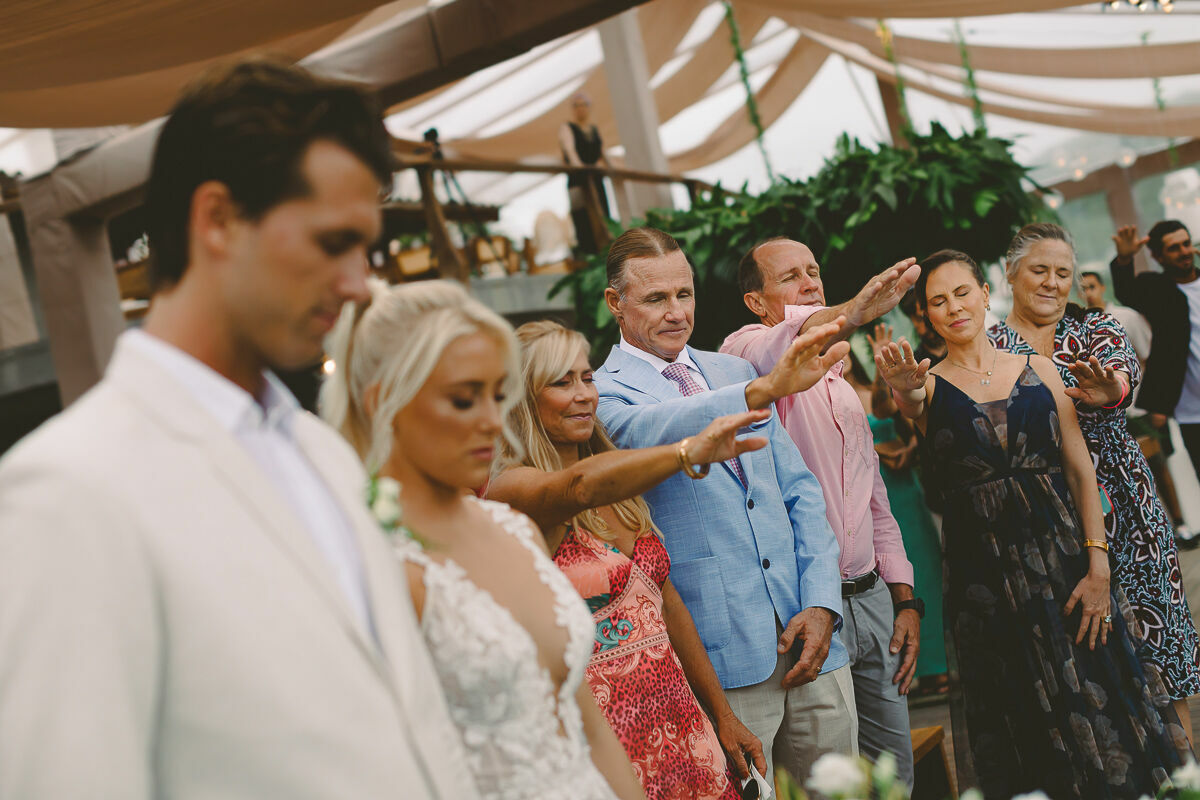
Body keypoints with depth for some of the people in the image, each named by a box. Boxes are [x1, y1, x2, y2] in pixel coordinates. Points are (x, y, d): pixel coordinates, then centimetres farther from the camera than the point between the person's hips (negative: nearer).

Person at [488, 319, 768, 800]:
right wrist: (690, 451, -48)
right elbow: (581, 487, -35)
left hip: (679, 723, 7)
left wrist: (724, 717, 15)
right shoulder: (510, 489, -12)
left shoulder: (621, 490, 11)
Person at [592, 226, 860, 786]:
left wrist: (821, 603, 0)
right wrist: (764, 391, -42)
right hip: (722, 662, -5)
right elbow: (647, 432, -28)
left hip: (809, 636, 5)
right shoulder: (603, 394, -4)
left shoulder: (734, 372, 13)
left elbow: (800, 492, 13)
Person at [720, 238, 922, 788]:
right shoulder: (746, 351, -5)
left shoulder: (841, 387, 18)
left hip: (871, 598, 7)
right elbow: (759, 352, -32)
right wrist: (850, 313, -50)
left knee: (895, 767, 13)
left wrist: (904, 598, 14)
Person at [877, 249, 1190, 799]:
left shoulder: (1038, 370, 7)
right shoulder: (931, 386, 3)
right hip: (983, 565, -1)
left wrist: (1098, 566, -5)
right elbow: (909, 403, -23)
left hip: (1063, 552, 2)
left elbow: (1081, 471, 3)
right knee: (1026, 726, 6)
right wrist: (904, 389, -47)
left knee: (1099, 702, 3)